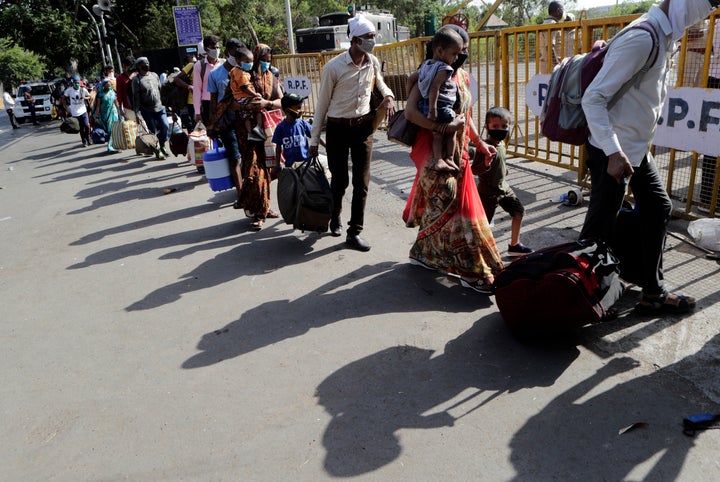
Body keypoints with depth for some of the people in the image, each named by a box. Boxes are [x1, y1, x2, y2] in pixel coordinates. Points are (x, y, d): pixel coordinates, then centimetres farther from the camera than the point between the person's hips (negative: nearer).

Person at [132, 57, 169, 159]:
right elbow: (136, 98, -9)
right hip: (147, 110, -4)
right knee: (153, 131, -2)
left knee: (165, 126, -4)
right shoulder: (136, 80, -5)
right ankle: (157, 152, 10)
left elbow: (160, 89, 18)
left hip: (159, 108, 4)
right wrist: (138, 113, -15)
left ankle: (162, 146, 19)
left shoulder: (154, 75, 11)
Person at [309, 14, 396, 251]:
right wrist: (314, 139, -3)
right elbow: (322, 104, -6)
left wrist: (388, 95, 1)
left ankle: (354, 233, 8)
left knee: (362, 182, 0)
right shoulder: (333, 67, -13)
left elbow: (379, 82, 24)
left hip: (363, 126, 4)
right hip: (337, 128, -3)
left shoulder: (372, 62, 1)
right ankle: (335, 218, 37)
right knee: (340, 180, 7)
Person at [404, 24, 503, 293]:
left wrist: (479, 142, 26)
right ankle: (473, 273, -2)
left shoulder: (463, 77, 13)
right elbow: (410, 111, -24)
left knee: (438, 208, 16)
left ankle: (423, 253, 33)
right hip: (435, 153, -8)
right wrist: (442, 127, -32)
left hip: (457, 153, 8)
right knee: (450, 208, -6)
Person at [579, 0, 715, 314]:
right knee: (599, 230, -2)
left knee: (658, 208, 15)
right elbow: (593, 98, -25)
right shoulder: (642, 39, -21)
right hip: (613, 153, -10)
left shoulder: (663, 37, 9)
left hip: (638, 149, 10)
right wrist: (614, 153, -28)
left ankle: (653, 293, 26)